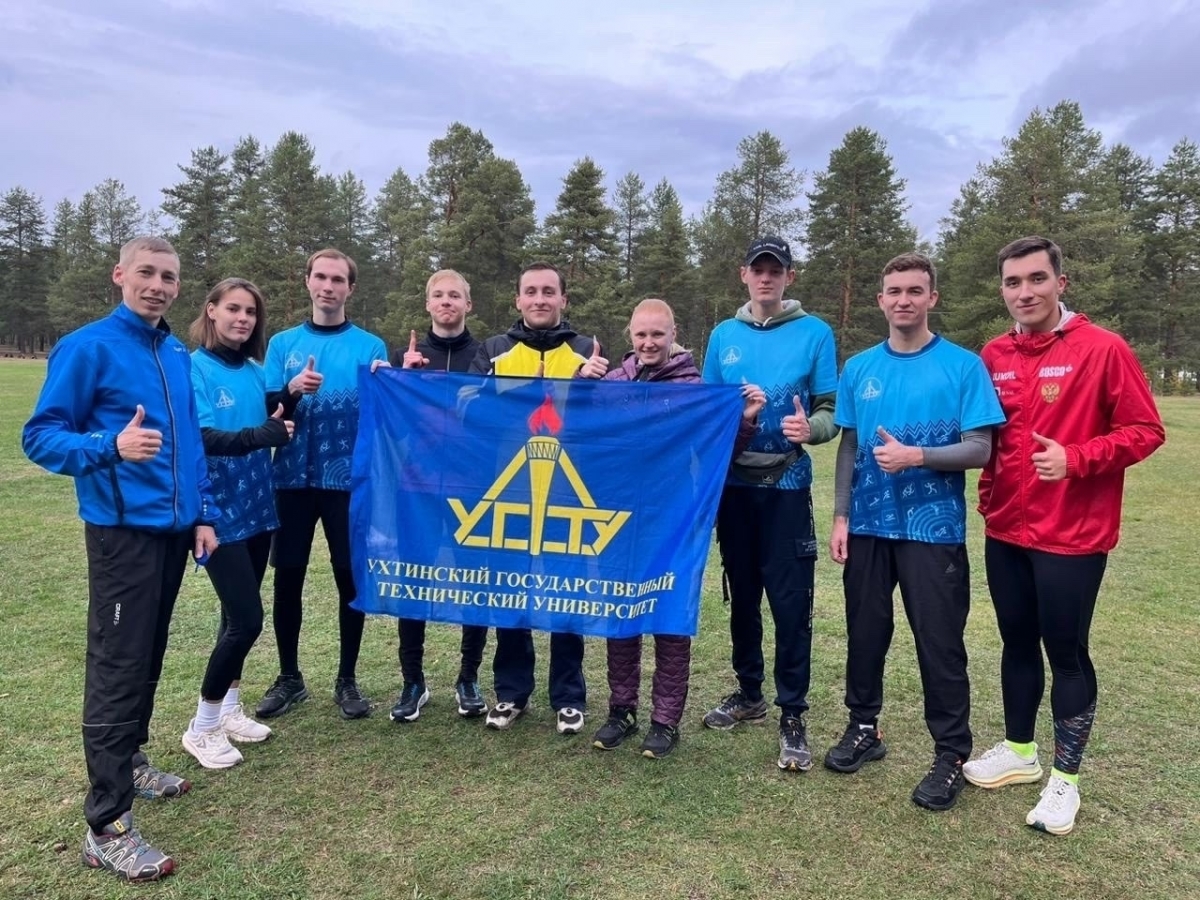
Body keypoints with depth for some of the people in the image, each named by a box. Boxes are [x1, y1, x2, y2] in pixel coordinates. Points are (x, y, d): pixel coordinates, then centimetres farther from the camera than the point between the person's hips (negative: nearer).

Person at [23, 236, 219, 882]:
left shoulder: (179, 355, 11)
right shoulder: (87, 348, -8)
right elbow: (40, 436, -11)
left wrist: (203, 514, 10)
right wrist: (110, 446, -29)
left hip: (173, 529, 7)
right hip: (123, 531, -7)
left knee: (149, 656, 17)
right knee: (117, 668, -4)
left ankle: (130, 762, 36)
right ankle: (107, 827, 4)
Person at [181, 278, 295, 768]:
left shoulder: (255, 371, 8)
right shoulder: (195, 368, -11)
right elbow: (201, 438, -22)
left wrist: (287, 399, -5)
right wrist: (260, 435, -34)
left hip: (255, 507, 7)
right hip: (220, 512, -7)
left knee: (239, 616, 15)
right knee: (246, 619, -6)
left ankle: (229, 709, 31)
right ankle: (202, 727, 12)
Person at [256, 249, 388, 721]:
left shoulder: (370, 346, 2)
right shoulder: (283, 343, 7)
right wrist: (292, 390, -19)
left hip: (348, 478, -1)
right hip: (292, 478, 2)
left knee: (350, 578, 4)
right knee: (287, 577, 7)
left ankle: (347, 680, 20)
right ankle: (289, 678, 24)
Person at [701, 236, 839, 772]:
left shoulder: (814, 334, -1)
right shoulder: (723, 336, 9)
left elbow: (831, 410, -3)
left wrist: (810, 428, -23)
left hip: (787, 485, -3)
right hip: (733, 483, 4)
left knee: (790, 602, -3)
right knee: (742, 594, 13)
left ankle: (792, 716, 10)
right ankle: (748, 694, 30)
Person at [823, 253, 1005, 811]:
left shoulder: (962, 366, -5)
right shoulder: (859, 368, 6)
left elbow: (980, 450, -7)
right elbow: (848, 447, 8)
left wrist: (916, 456, -22)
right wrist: (840, 517, 3)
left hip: (934, 529, -3)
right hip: (868, 527, 4)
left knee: (940, 643, 4)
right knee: (865, 632, 14)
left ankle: (951, 753, 21)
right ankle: (864, 728, 32)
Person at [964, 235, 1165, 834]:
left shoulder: (1102, 350, -9)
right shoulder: (993, 356, 5)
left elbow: (1144, 431, -8)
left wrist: (1075, 459, -21)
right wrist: (988, 498, 5)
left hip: (1072, 536, -5)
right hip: (1005, 533, 5)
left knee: (1066, 653, 6)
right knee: (1017, 643, 17)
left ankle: (1066, 777, 22)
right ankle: (1019, 750, 35)